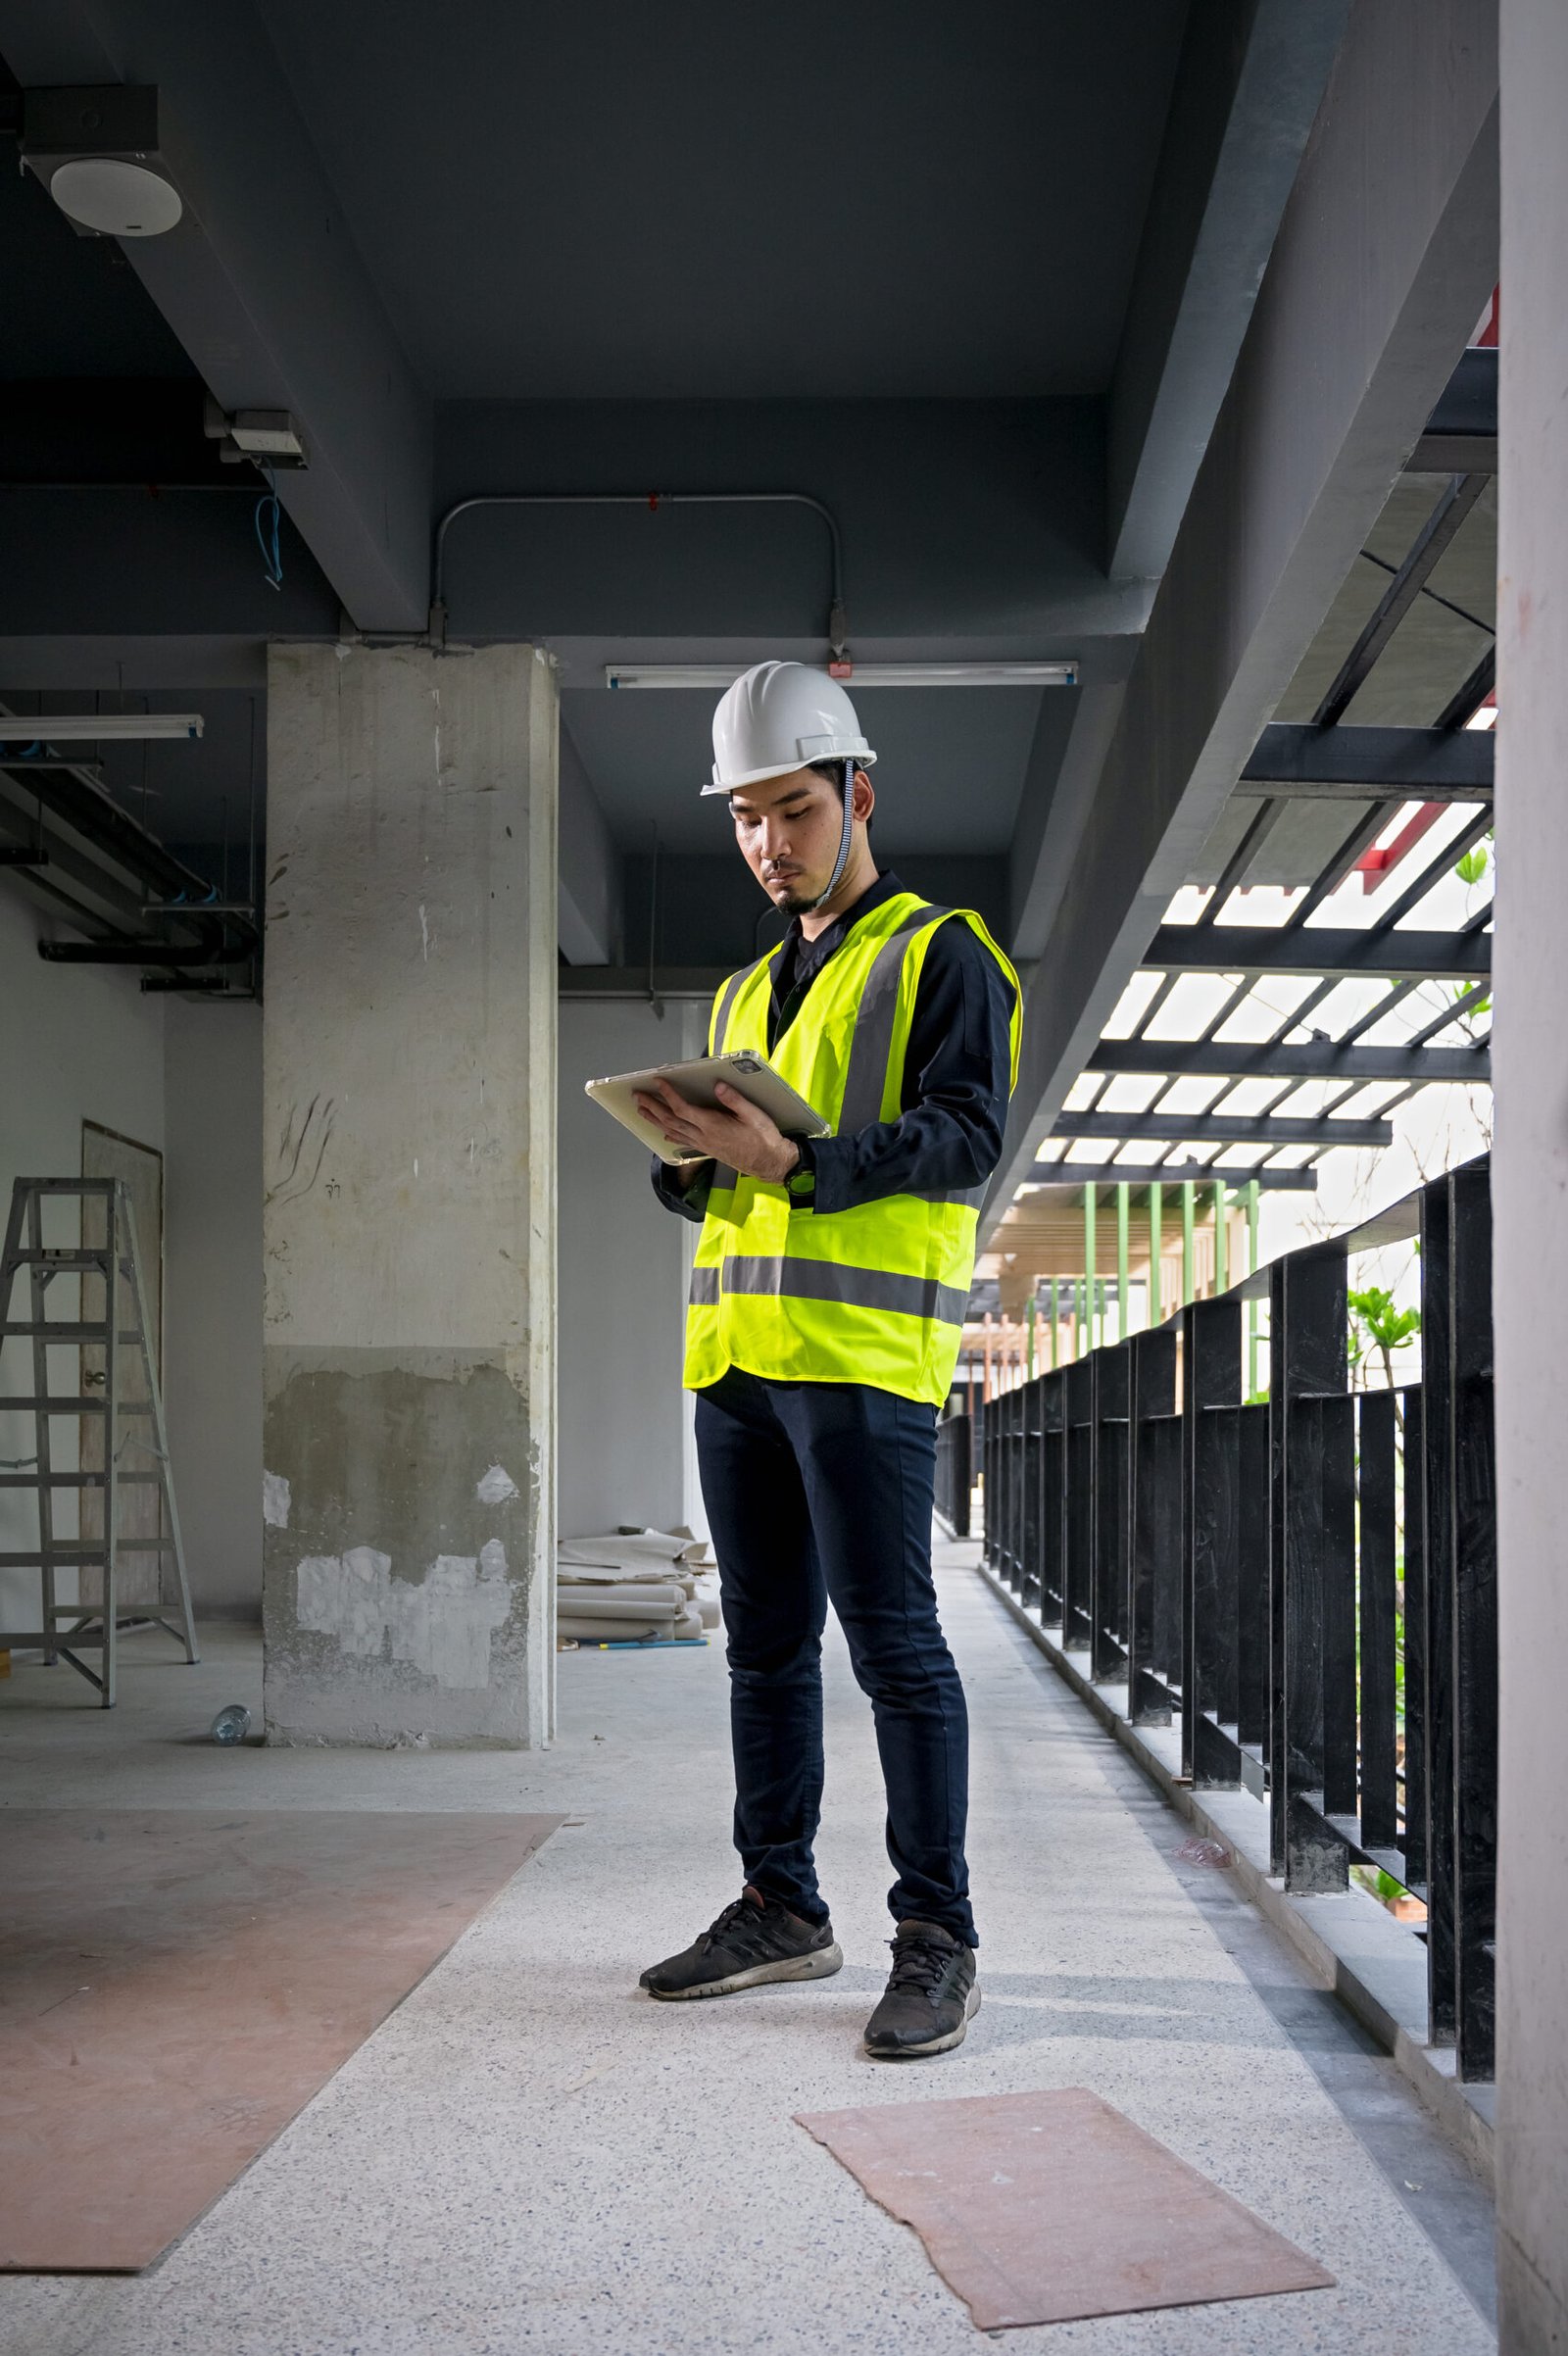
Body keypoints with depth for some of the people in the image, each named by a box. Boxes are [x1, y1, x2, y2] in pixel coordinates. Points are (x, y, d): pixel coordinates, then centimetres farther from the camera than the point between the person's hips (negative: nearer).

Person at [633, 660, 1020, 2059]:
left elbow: (968, 1135, -10)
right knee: (767, 1642, 11)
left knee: (891, 1640, -7)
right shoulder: (746, 992, 24)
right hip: (737, 1349, 7)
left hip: (866, 1342, -7)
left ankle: (937, 1941, 2)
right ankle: (782, 1909, 21)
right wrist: (694, 1158, -1)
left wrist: (794, 1159, -22)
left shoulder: (940, 952, 2)